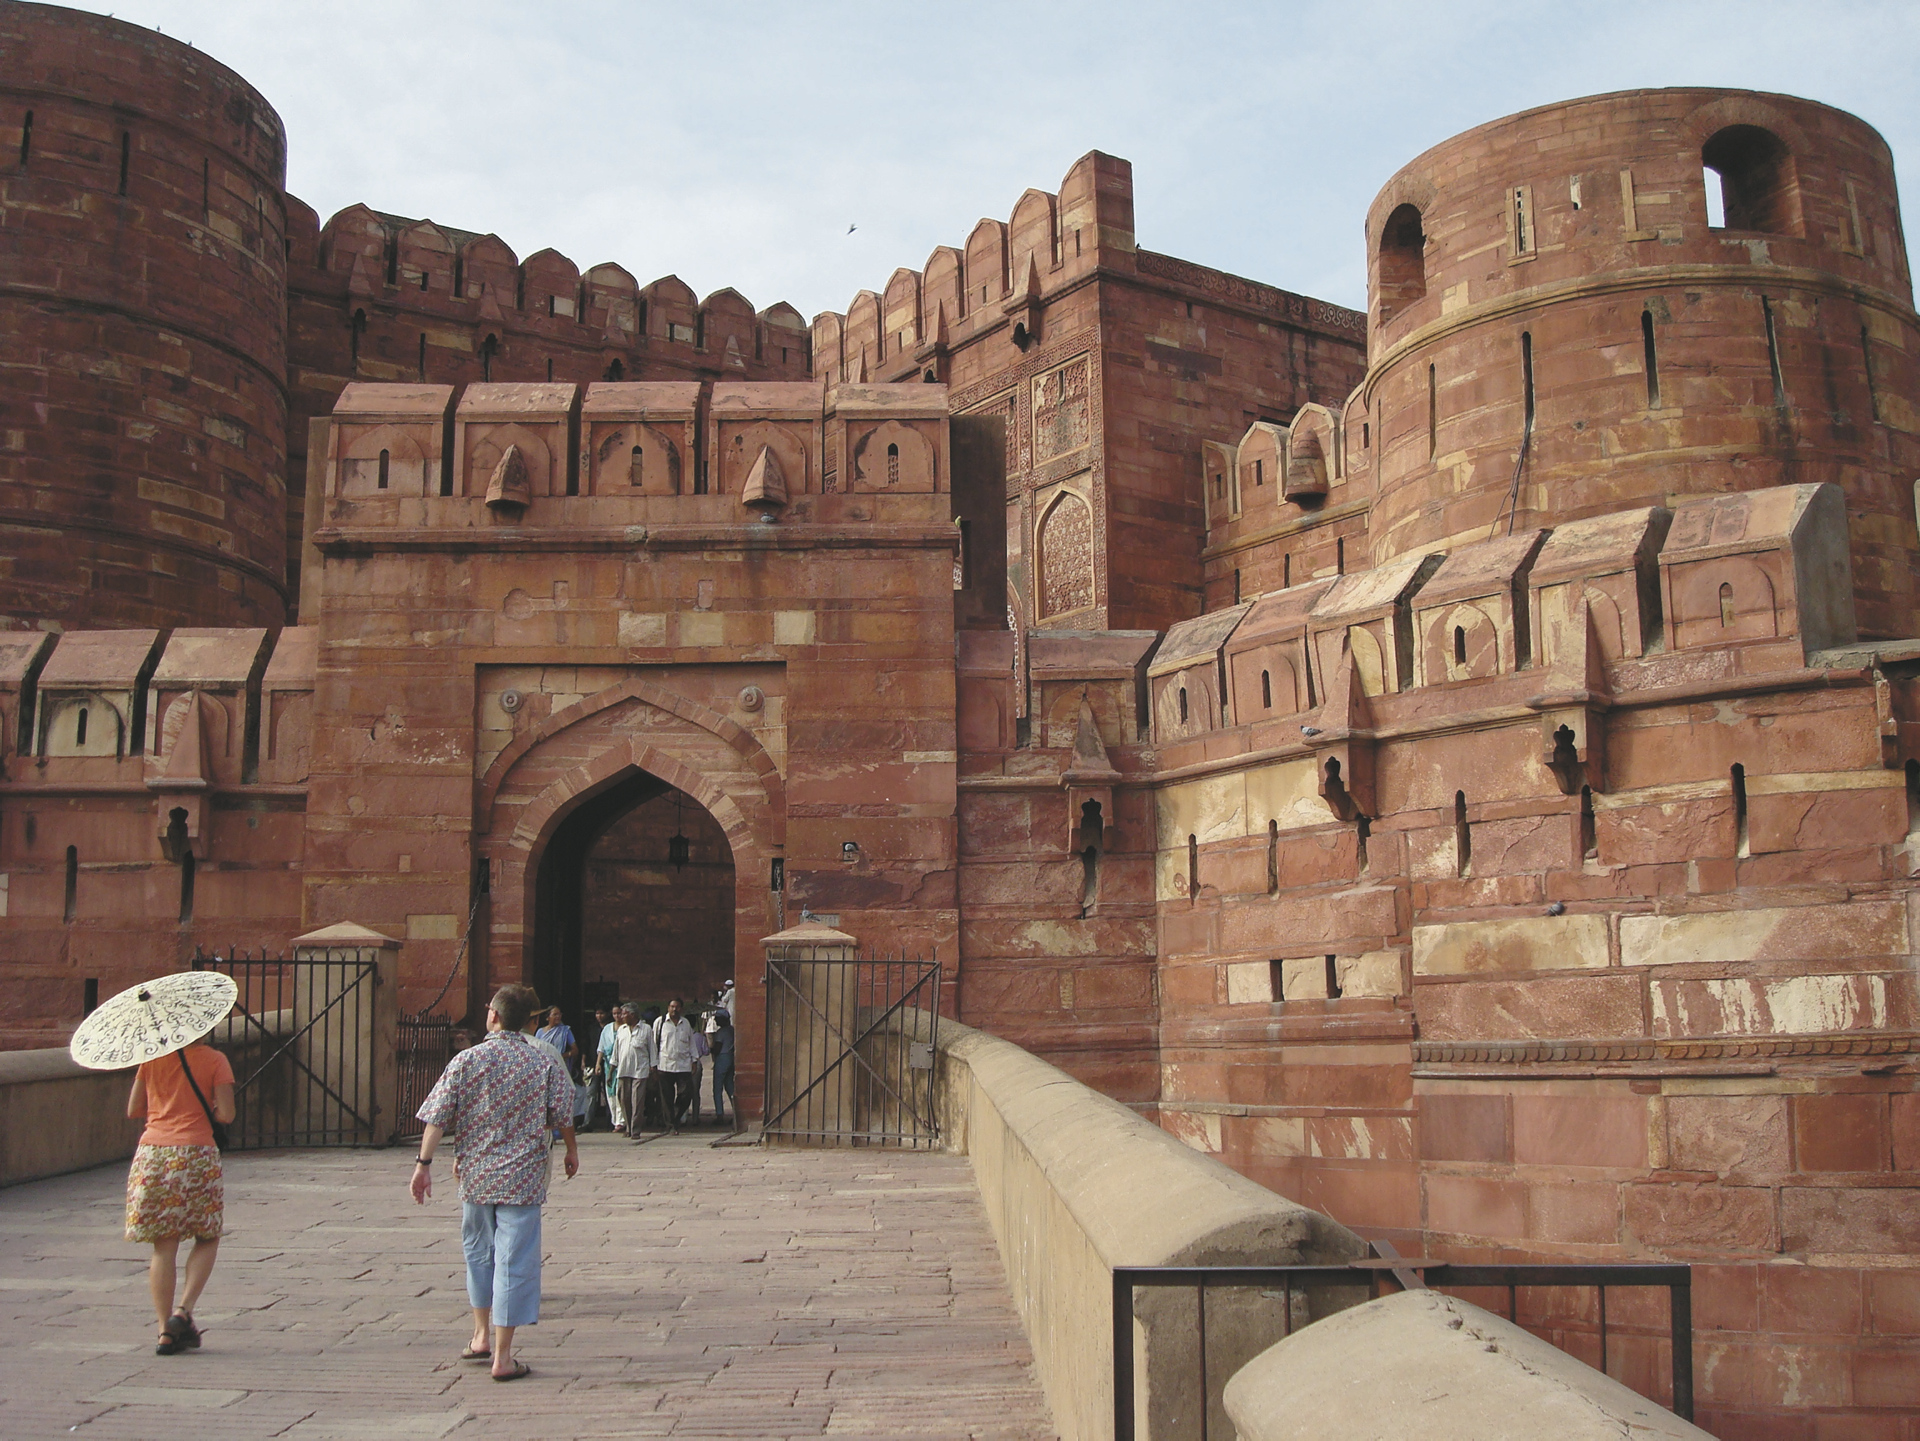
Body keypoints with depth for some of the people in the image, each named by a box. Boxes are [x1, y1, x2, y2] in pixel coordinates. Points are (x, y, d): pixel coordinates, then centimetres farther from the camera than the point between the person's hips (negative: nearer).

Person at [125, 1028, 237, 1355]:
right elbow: (225, 1115, -9)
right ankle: (183, 1310, -3)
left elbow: (133, 1111, 10)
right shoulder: (214, 1060, -4)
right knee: (207, 1237, 13)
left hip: (151, 1153, 3)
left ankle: (166, 1332, 5)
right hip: (194, 1155, -3)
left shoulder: (152, 1058, 7)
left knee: (164, 1246, 7)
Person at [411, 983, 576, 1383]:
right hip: (523, 1177, -2)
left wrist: (423, 1163, -1)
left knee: (478, 1251, 22)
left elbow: (437, 1117, -7)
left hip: (475, 1175, 2)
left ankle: (481, 1336, 30)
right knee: (514, 1260, 2)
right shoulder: (545, 1063, -4)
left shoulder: (466, 1060, -5)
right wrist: (571, 1151, 19)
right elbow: (563, 1117, 2)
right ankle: (502, 1357, 3)